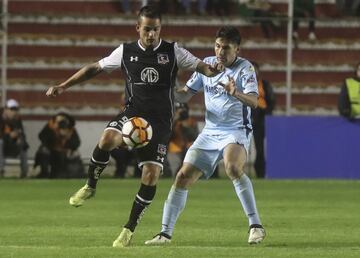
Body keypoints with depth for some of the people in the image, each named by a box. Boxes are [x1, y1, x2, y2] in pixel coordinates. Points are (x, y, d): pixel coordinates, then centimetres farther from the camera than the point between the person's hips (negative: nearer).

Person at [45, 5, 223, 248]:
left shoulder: (173, 51, 1)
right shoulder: (126, 52, 4)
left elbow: (201, 67, 1)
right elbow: (94, 68, 12)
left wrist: (213, 69, -24)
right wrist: (63, 86, 8)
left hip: (161, 120, 0)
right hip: (133, 112, 0)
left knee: (152, 174, -11)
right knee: (107, 139, -32)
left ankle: (130, 229, 3)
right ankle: (90, 186, -7)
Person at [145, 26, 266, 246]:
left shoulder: (245, 68, -8)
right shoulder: (206, 64, 7)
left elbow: (254, 101, -22)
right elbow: (185, 95, 15)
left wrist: (236, 93, -42)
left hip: (236, 131, -6)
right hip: (210, 132, 6)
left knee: (233, 168, -35)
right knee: (183, 178, -3)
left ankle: (256, 226, -29)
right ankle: (165, 233, 6)